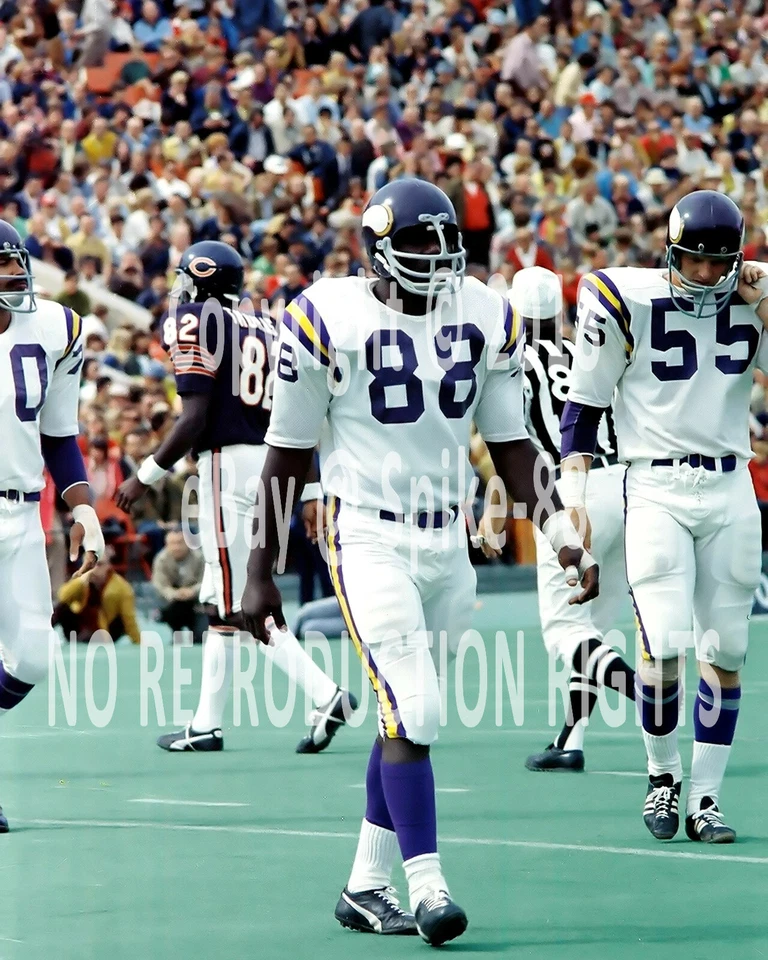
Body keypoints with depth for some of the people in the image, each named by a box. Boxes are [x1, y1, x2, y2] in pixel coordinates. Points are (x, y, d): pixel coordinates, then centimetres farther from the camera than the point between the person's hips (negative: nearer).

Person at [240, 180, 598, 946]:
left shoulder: (483, 318, 4)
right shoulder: (329, 319, -8)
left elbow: (509, 443, 10)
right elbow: (287, 453, -2)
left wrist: (557, 529, -4)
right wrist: (261, 573, -2)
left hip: (447, 545, 5)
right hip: (368, 540, -5)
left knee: (407, 715, 10)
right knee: (411, 711, -16)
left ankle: (365, 887, 20)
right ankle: (427, 889, -16)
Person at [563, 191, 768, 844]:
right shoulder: (630, 302, -5)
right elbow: (585, 402, 0)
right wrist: (575, 495, -4)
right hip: (657, 488, -4)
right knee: (665, 647, -15)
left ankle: (706, 797, 11)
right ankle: (663, 776, 8)